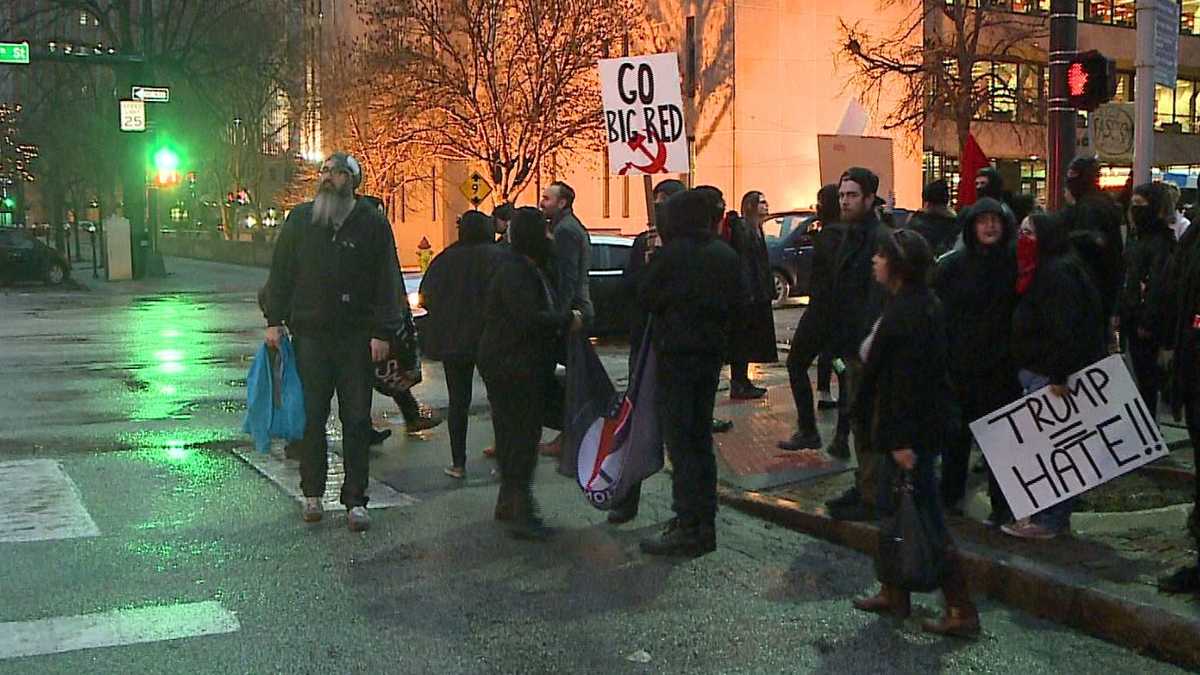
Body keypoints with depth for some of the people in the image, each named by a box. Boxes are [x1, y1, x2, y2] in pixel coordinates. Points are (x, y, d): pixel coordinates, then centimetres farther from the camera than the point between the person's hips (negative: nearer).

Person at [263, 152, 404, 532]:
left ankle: (355, 500, 10)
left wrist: (383, 332, -6)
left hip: (356, 336, -1)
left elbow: (387, 280, -1)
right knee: (312, 417, 8)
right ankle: (312, 493, 20)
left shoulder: (372, 222, 1)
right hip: (310, 333, 2)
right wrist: (274, 320, 3)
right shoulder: (300, 219, 8)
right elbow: (281, 271, 10)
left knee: (357, 420, 2)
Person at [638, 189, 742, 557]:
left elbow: (645, 298, -7)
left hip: (676, 353, -7)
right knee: (702, 440, 14)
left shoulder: (672, 254, -14)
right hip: (712, 353, 7)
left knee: (680, 443, -3)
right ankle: (705, 523, 20)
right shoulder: (726, 255, 6)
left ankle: (688, 529, -1)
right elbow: (734, 299, 13)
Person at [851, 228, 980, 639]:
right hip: (906, 429, 10)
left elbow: (906, 381, -25)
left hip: (910, 432, -10)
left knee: (925, 519, -3)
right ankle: (893, 595, 32)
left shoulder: (906, 313, -22)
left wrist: (901, 439, -24)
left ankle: (961, 613, 4)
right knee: (892, 509, 19)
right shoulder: (922, 304, 10)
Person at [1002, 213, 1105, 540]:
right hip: (1038, 373, 10)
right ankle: (1055, 516, 20)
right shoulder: (1042, 271, 18)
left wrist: (1059, 376, -26)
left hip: (1050, 376, -10)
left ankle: (1048, 520, -1)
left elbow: (1063, 329, -23)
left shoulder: (1058, 273, -15)